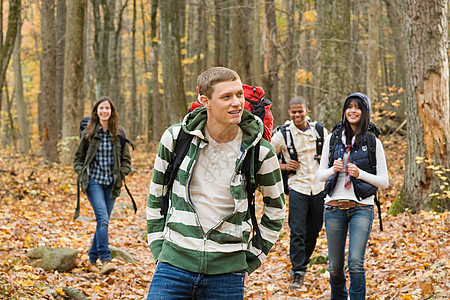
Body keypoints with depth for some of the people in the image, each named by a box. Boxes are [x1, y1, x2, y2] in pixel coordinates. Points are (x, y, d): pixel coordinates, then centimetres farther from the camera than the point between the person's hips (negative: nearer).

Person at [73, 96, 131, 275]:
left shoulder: (119, 134, 5)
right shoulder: (88, 133, 1)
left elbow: (126, 159, 13)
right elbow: (79, 158, 9)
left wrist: (121, 174, -3)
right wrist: (82, 175, -5)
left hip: (111, 183, 3)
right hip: (94, 181, -3)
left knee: (104, 222, 7)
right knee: (103, 218, -18)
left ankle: (92, 259, 22)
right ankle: (105, 260, -23)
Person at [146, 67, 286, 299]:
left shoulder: (260, 152, -4)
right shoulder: (176, 138, -2)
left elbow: (275, 210, 10)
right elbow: (156, 196, 11)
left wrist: (250, 260, 8)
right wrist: (158, 250, 8)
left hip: (227, 275, 0)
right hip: (175, 263, 1)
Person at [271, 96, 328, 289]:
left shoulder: (320, 130, 5)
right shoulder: (283, 135, -3)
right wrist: (282, 166, -8)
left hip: (319, 188, 3)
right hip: (297, 188, -3)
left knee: (313, 232, 11)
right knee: (298, 232, -9)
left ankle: (301, 265, 29)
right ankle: (298, 273, -3)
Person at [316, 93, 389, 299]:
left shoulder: (373, 143, 3)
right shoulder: (332, 139, 9)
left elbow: (384, 181, 3)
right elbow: (320, 174, 12)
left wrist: (360, 173, -12)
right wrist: (333, 170, -9)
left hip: (361, 208, -2)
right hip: (334, 208, 2)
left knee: (355, 263, -16)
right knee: (335, 266, 8)